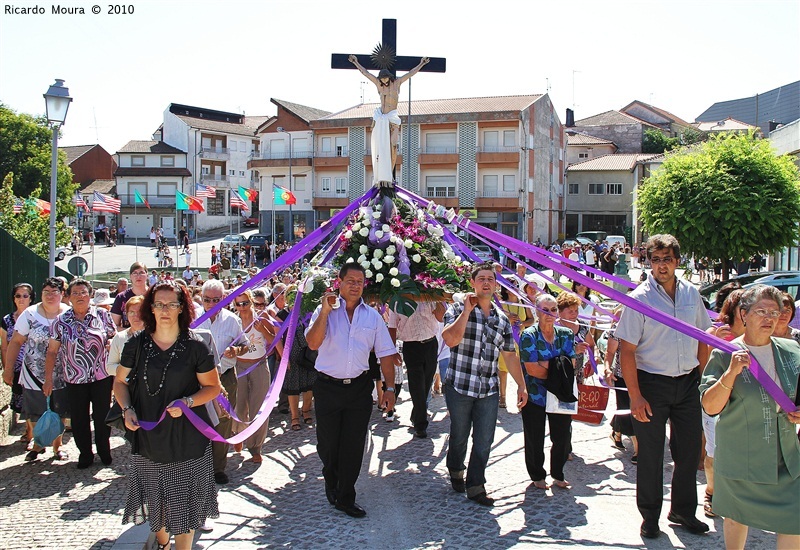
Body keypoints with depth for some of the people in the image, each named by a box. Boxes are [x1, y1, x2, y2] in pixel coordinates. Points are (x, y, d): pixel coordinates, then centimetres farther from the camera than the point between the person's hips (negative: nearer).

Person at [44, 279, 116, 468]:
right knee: (78, 419, 9)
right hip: (74, 380, 1)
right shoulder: (61, 321, 0)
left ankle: (104, 451, 27)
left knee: (102, 417, 8)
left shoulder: (102, 315, -2)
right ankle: (85, 454, 26)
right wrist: (48, 379, 0)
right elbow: (52, 351, 2)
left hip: (102, 377, -1)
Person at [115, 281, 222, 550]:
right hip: (147, 435, 3)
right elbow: (120, 381, 11)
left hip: (186, 439, -2)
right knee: (153, 496, 15)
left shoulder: (195, 346, -7)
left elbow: (212, 387, -2)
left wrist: (187, 402, -19)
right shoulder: (137, 344, 0)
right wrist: (127, 409, -6)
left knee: (184, 500, 2)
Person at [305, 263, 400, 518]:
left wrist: (390, 388, 2)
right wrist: (325, 311, -22)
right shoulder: (325, 310, -2)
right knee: (327, 443, 11)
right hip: (328, 386, -1)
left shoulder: (372, 316, 5)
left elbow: (385, 353, 7)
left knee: (354, 446, 5)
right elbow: (313, 343, -17)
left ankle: (345, 498, 20)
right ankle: (331, 481, 41)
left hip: (359, 387, 2)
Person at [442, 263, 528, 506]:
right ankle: (456, 472, 39)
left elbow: (510, 355, 14)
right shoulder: (458, 308, -2)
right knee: (459, 436, 14)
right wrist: (467, 310, -17)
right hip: (459, 386, -3)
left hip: (489, 390, 3)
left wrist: (521, 386, 12)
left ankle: (475, 486, 15)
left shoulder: (502, 319, 11)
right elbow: (451, 339, -20)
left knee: (484, 440, 2)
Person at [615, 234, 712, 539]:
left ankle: (683, 510, 34)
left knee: (689, 449, 13)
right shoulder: (639, 298, -12)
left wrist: (700, 376, 8)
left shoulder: (691, 293, 2)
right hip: (652, 383, -4)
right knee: (650, 454, 6)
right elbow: (627, 350, -14)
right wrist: (635, 396, -16)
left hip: (687, 383, 5)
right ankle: (650, 516, 23)